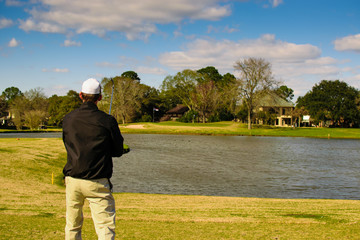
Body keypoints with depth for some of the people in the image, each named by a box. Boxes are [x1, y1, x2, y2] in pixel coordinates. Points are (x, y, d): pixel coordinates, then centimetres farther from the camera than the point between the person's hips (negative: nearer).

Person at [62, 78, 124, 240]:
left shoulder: (68, 119, 2)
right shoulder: (107, 121, -9)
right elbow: (118, 151, 1)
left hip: (72, 180, 4)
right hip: (97, 182, -4)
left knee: (72, 227, 16)